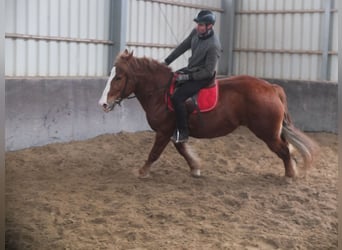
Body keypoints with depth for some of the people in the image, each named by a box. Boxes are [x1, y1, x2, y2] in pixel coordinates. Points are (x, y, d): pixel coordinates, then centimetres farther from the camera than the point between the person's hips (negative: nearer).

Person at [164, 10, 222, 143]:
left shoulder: (213, 45, -29)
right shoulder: (196, 32, -6)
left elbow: (208, 72, -24)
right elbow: (182, 47, 6)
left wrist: (187, 77, -23)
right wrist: (166, 61, 5)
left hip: (203, 76, -9)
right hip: (191, 69, 9)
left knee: (177, 97, -23)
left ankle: (182, 133, -10)